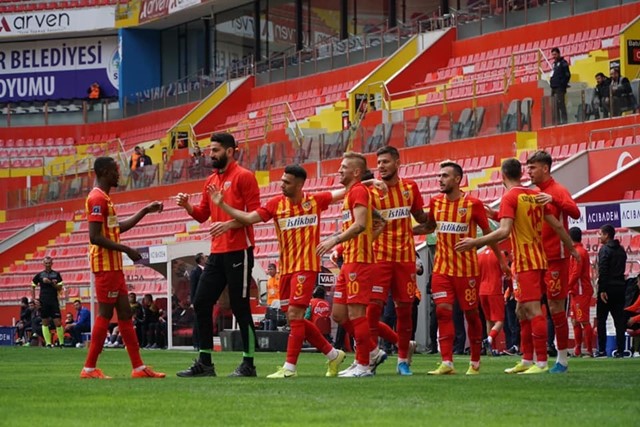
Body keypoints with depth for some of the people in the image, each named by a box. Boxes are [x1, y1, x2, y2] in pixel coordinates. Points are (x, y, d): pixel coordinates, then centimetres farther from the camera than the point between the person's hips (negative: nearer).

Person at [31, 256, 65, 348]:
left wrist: (50, 283, -15)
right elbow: (33, 287, 13)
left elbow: (60, 288, 0)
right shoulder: (39, 275, 6)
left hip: (54, 301, -1)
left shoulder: (56, 274, 5)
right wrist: (34, 299, 3)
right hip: (43, 302, 1)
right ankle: (48, 343, 5)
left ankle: (61, 342, 1)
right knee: (45, 323, 1)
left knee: (58, 322, -7)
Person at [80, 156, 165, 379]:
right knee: (105, 314, -7)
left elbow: (118, 227, 27)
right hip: (105, 265, -10)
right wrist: (126, 249, -18)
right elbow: (95, 236, -21)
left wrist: (145, 211, 26)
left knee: (125, 313, 9)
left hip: (114, 266, 10)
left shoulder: (104, 198, 17)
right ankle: (89, 368, -4)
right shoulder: (97, 198, -14)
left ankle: (139, 367, 11)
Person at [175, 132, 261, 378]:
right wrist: (187, 206, 1)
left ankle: (248, 364, 3)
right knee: (201, 303, 5)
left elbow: (254, 212, -12)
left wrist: (229, 225, -22)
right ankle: (204, 363, 11)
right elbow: (203, 214, 20)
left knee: (240, 307, -4)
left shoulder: (243, 177, -6)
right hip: (217, 252, 8)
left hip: (238, 251, -8)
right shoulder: (211, 181, 17)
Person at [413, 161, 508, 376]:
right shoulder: (436, 202, 4)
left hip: (467, 268, -4)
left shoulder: (473, 204, -9)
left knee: (471, 313, 5)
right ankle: (446, 363, -9)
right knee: (443, 311, -7)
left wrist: (501, 260, 4)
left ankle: (475, 363, 18)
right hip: (441, 267, 4)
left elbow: (488, 232, 0)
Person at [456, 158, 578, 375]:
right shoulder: (536, 196, 12)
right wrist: (572, 249, 26)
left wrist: (474, 243, -20)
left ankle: (542, 363, -13)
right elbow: (557, 226, 14)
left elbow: (504, 231, -22)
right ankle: (527, 361, 17)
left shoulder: (510, 197, -10)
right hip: (539, 259, 8)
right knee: (522, 311, 15)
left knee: (533, 310, -10)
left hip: (525, 262, -8)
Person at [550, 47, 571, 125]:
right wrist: (551, 82, 13)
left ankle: (564, 120, -15)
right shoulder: (554, 63, 22)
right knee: (555, 105, 7)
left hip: (560, 87, -9)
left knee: (560, 103, -14)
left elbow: (567, 75, -10)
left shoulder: (563, 63, -4)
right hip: (554, 88, 9)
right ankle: (557, 121, 9)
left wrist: (563, 84, -13)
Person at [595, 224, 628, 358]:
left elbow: (602, 270, -16)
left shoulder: (605, 249, -9)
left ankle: (602, 350, -3)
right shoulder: (621, 250, 14)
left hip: (608, 287, -6)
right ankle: (620, 350, 1)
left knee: (601, 320, 0)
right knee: (619, 320, 5)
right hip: (620, 287, 6)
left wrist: (602, 289, -18)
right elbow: (622, 269, 15)